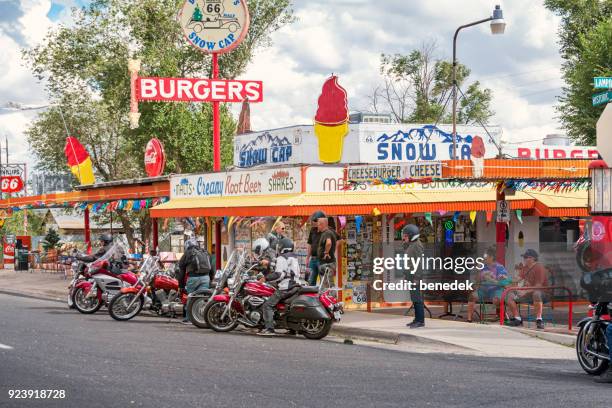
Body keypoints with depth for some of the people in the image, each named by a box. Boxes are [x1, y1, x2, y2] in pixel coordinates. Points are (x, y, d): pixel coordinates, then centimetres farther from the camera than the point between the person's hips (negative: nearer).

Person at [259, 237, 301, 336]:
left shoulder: (282, 258, -10)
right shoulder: (294, 258, 19)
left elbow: (279, 274, -20)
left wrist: (266, 278, -15)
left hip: (285, 288, -10)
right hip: (295, 285, 10)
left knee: (268, 305, -11)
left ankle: (269, 328, -21)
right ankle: (293, 328, 21)